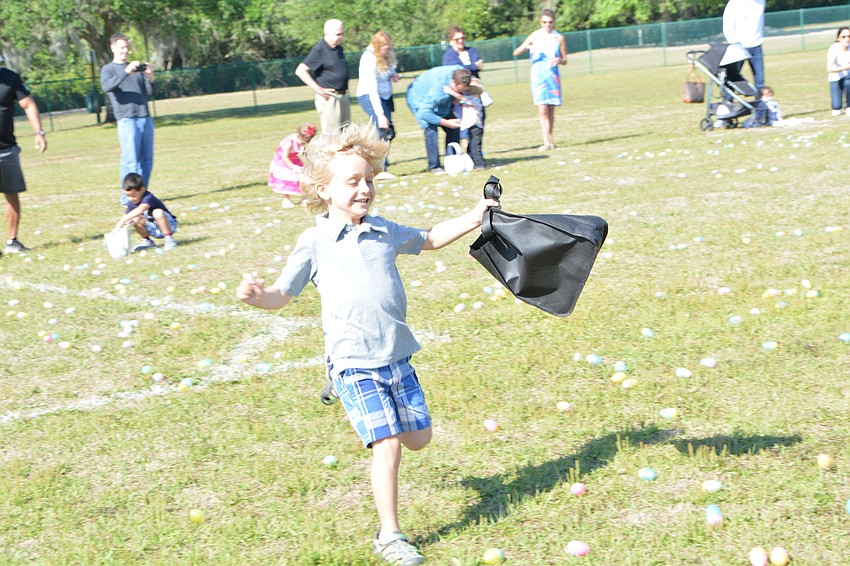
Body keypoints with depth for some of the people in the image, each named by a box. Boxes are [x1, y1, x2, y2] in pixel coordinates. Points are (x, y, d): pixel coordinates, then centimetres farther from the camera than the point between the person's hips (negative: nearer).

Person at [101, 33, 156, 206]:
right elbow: (107, 87, -15)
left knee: (147, 159, 3)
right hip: (127, 119, -5)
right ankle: (128, 198, -8)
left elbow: (150, 91, 13)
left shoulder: (137, 68, 21)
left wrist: (150, 78, -9)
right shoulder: (108, 69, 7)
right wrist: (126, 72, -25)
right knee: (131, 160, -10)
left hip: (146, 118, 5)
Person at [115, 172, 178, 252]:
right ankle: (146, 241, 3)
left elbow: (140, 210, -46)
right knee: (135, 219, -18)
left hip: (169, 224, -6)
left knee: (157, 212, -36)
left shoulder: (148, 198, -29)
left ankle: (169, 239, -22)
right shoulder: (131, 203, -5)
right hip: (153, 230, 6)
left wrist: (123, 220, -50)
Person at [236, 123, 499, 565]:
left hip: (397, 356, 5)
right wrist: (260, 297, -20)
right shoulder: (315, 242, -2)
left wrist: (472, 218, 20)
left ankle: (377, 422, 45)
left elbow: (429, 239, 28)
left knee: (418, 438, 11)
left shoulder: (385, 232, 10)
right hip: (353, 363, -5)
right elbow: (284, 293, 1)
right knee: (388, 446, -11)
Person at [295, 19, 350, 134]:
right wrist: (319, 90, -20)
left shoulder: (339, 49, 13)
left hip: (343, 97, 9)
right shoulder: (319, 50, -12)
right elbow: (300, 71, -18)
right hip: (329, 98, -9)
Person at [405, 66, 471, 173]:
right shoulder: (438, 88, -44)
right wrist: (446, 122, -36)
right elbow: (424, 113, -42)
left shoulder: (460, 72, -23)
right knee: (431, 129, -24)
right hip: (419, 99, -7)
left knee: (454, 129, -2)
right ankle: (434, 166, -19)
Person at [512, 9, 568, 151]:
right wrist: (525, 47, -23)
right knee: (542, 110, -11)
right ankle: (546, 143, -15)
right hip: (538, 76, -2)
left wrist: (559, 60, -12)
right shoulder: (534, 37, 2)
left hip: (553, 76, 2)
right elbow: (515, 53, -3)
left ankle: (551, 140, 16)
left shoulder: (559, 38, 6)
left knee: (551, 111, 6)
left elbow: (565, 60, 11)